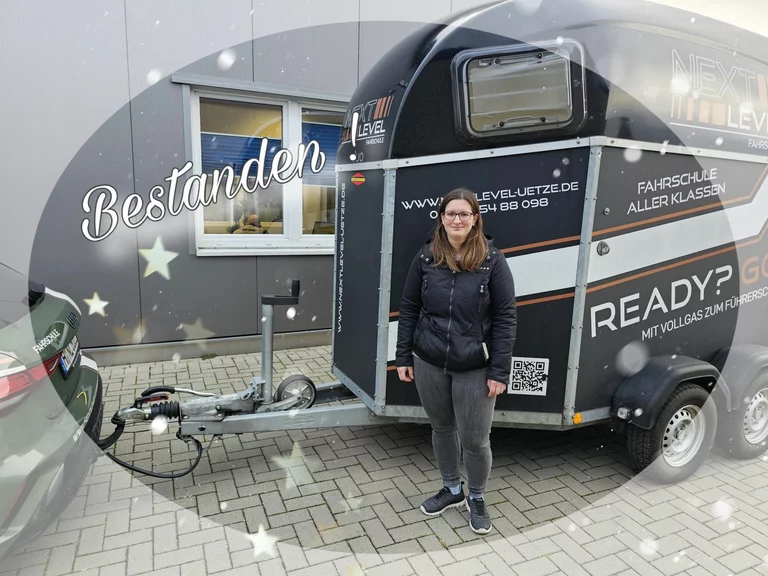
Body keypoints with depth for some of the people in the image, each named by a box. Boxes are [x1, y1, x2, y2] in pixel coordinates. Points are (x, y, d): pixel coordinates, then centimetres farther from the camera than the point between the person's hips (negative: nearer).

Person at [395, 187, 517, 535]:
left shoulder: (492, 260, -8)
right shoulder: (426, 257, -1)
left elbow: (506, 318, -8)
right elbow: (408, 308, 4)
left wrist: (499, 371, -11)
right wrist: (404, 357, 3)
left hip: (475, 368, -3)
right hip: (429, 364, 3)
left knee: (475, 440, 6)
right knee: (441, 428, 19)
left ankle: (476, 498, 35)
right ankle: (452, 490, 43)